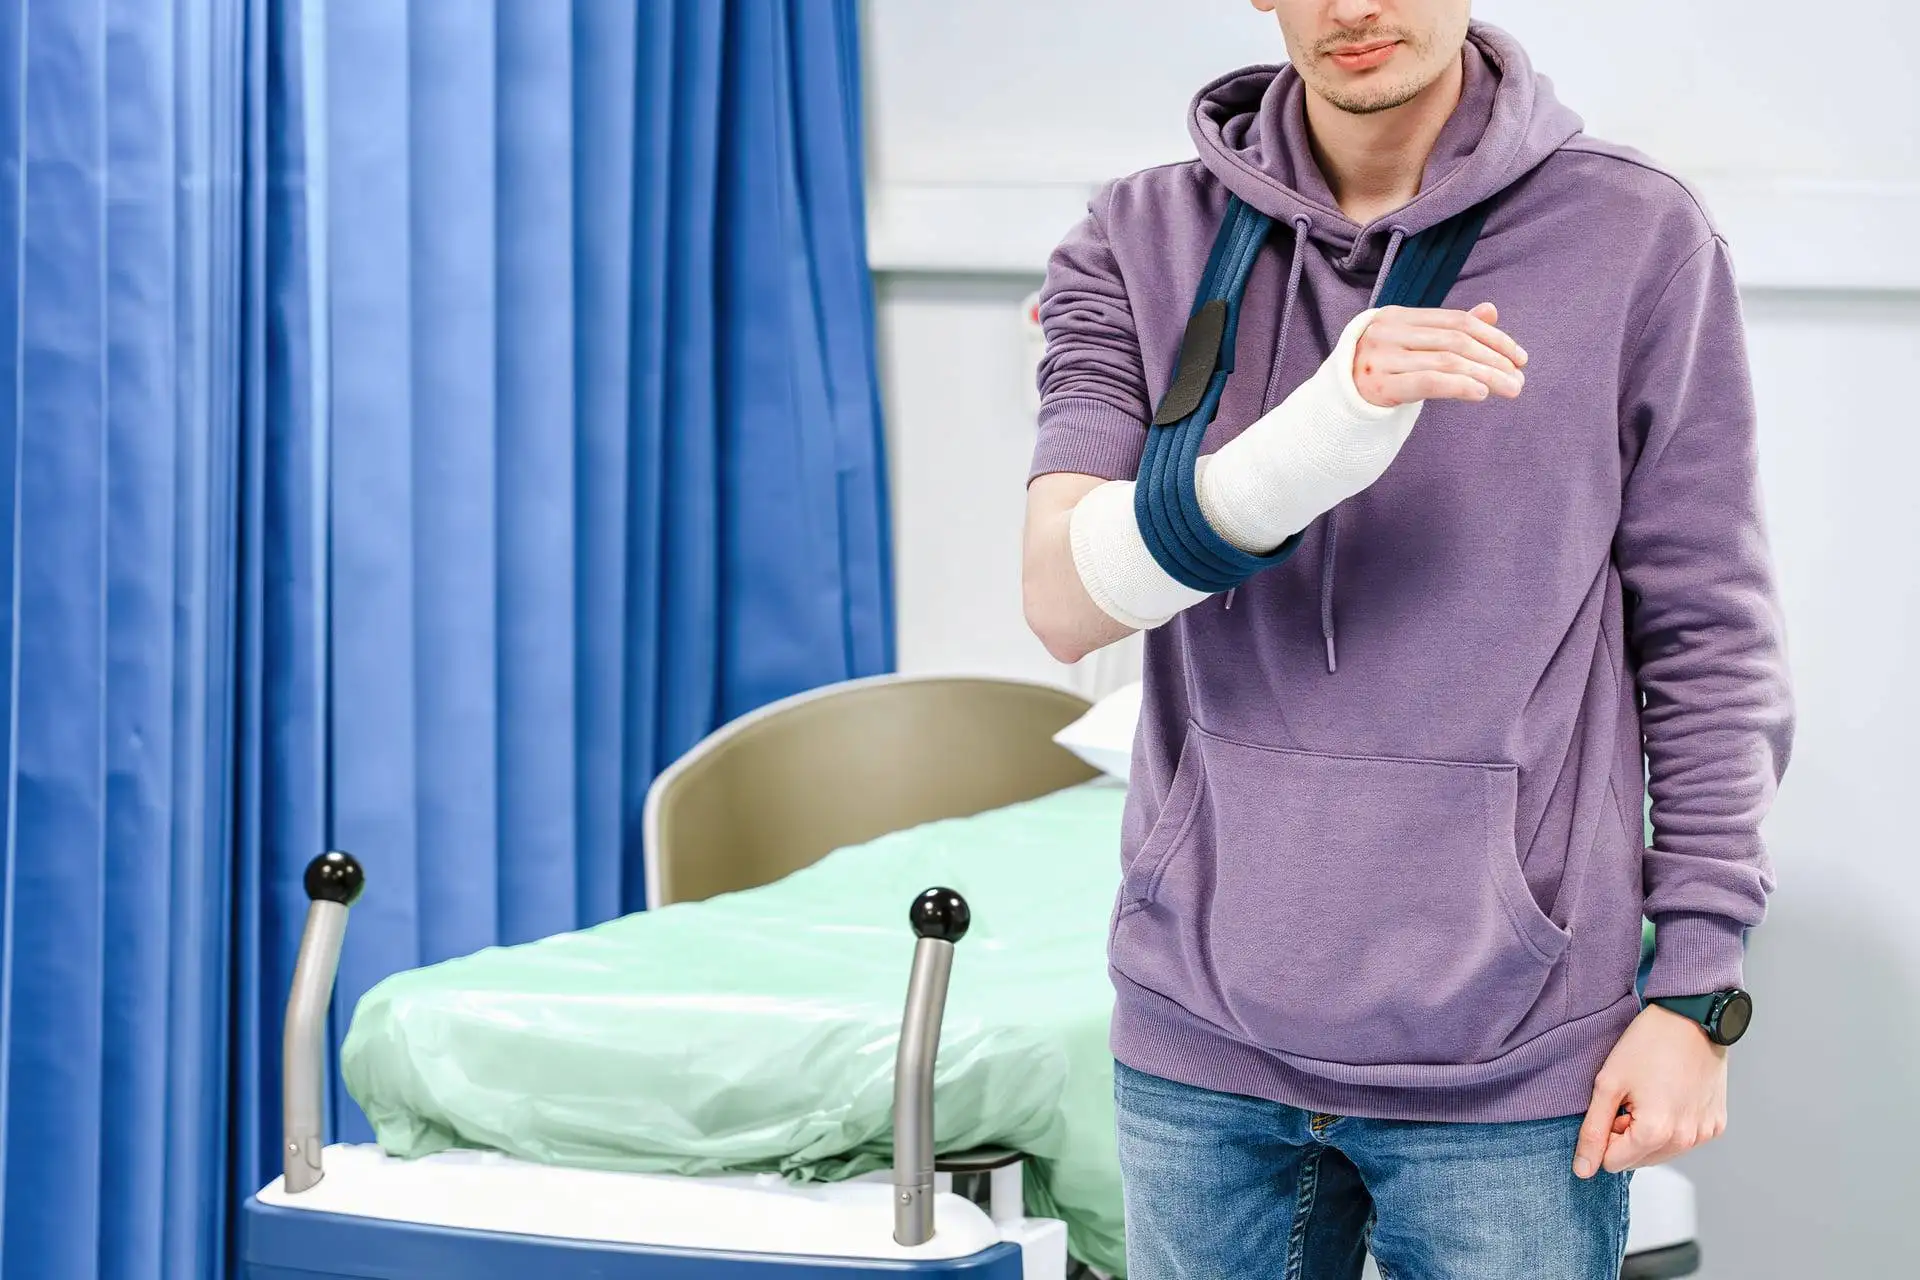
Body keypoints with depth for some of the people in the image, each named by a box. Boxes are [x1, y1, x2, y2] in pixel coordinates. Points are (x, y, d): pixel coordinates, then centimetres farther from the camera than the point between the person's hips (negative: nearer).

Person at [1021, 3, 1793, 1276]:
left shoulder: (1638, 239, -2)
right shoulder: (1143, 243, 2)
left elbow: (1711, 647, 1)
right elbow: (1065, 599, -11)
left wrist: (1697, 987, -3)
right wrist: (1315, 441, -27)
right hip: (1202, 1036, 2)